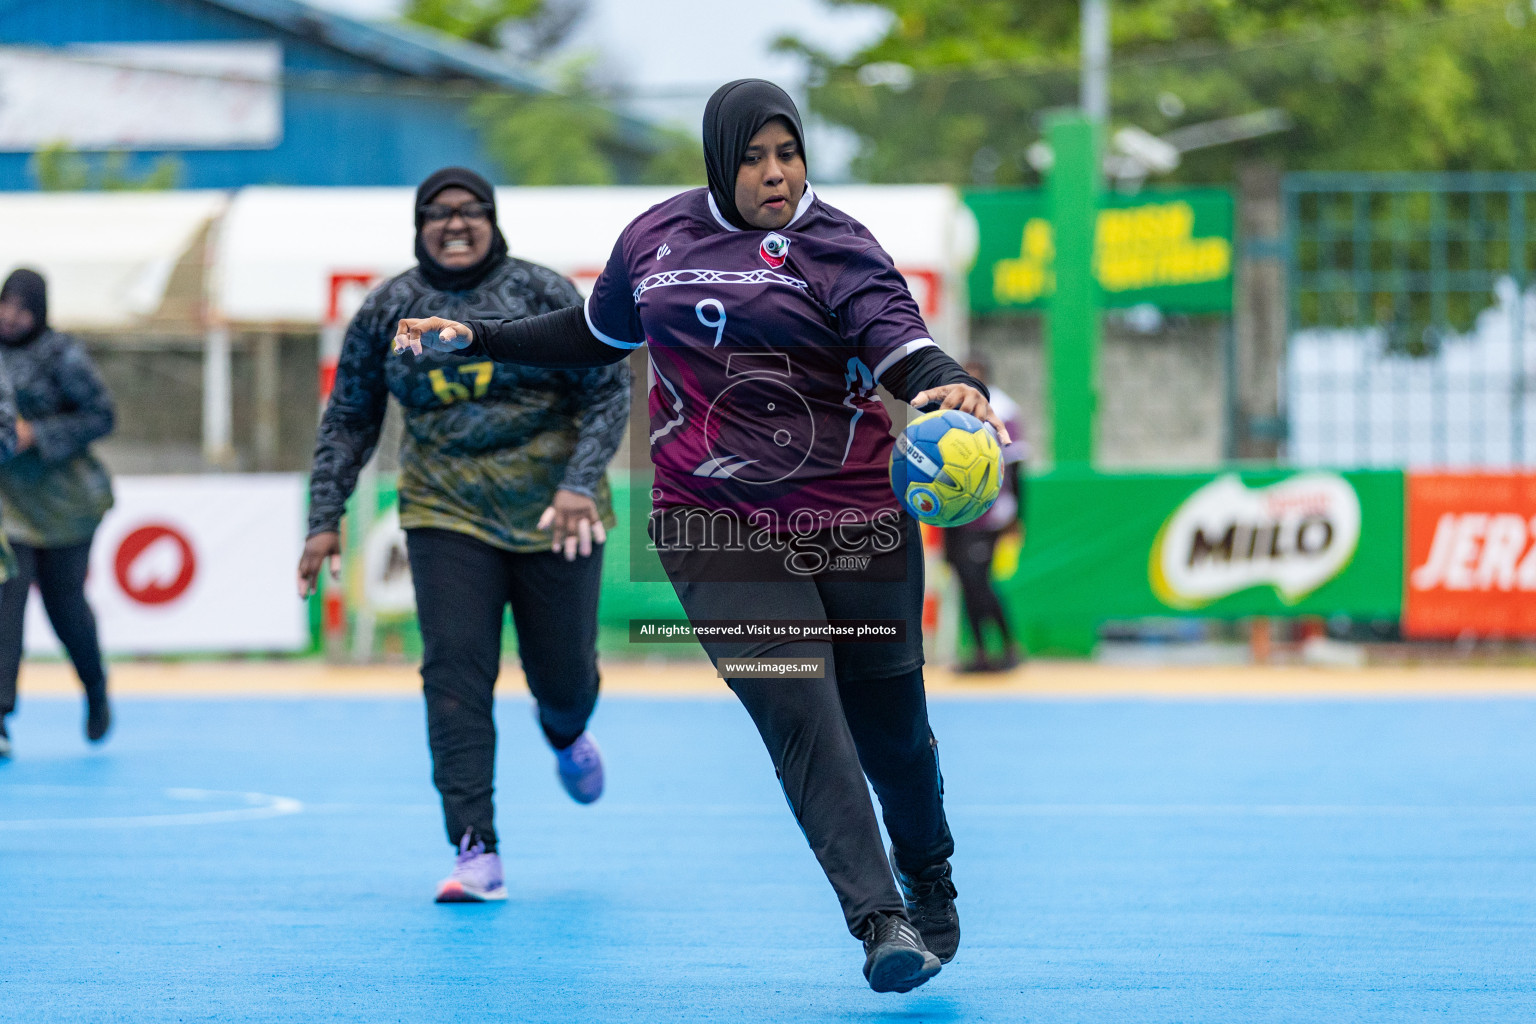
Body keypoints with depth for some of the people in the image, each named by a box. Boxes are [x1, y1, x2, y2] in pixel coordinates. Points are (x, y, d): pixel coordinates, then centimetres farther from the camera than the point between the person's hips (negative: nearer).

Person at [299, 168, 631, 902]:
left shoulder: (542, 293, -4)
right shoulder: (387, 310, 2)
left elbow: (609, 391, -4)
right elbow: (349, 421, 9)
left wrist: (581, 485, -18)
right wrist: (325, 518, 1)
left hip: (552, 514, -1)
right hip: (446, 517, 1)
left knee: (563, 675, 6)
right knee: (454, 674, -14)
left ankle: (565, 733, 47)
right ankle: (476, 853, -17)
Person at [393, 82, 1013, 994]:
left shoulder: (839, 249, -3)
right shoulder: (656, 237, 8)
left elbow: (902, 347, -18)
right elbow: (595, 338, 26)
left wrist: (948, 385, -40)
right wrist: (476, 339, 23)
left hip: (851, 515, -1)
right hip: (714, 523, 1)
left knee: (888, 717, 8)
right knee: (795, 711, -16)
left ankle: (929, 884, 35)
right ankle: (880, 920, -19)